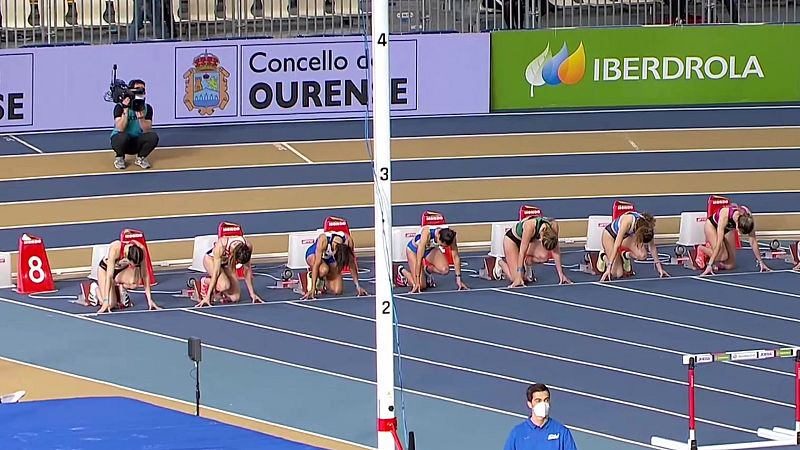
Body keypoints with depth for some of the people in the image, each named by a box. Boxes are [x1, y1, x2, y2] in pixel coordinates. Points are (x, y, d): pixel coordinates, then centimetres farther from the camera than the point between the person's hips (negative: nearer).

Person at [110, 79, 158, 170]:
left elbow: (147, 130, -14)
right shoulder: (120, 107, -15)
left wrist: (140, 116, -30)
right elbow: (120, 129, -26)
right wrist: (125, 110, -35)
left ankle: (140, 158, 2)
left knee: (153, 137, -24)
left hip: (137, 142, 3)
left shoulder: (147, 108, -5)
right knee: (123, 136, -37)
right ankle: (119, 158, -5)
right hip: (119, 140, -3)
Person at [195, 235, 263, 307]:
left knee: (235, 298, -9)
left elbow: (247, 270, -15)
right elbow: (216, 272, -35)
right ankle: (205, 282, -1)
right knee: (224, 285, -33)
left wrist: (252, 293, -8)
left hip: (227, 263, 4)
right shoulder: (221, 245, -41)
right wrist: (207, 296, -33)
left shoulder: (247, 246, -31)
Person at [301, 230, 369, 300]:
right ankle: (311, 276, -5)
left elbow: (352, 265, -18)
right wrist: (313, 289, -39)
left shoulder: (348, 241, -30)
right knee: (324, 270, -39)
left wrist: (357, 286, -15)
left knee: (337, 291, -15)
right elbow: (316, 264, -38)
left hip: (330, 258, 3)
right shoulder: (323, 240, -40)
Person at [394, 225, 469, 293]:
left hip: (431, 249, 4)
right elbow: (419, 258, -39)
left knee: (445, 270, -24)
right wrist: (417, 281, -37)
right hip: (414, 249, -4)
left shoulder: (450, 235, -30)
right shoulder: (426, 233, -42)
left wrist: (458, 278, -19)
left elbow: (456, 257, -19)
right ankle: (401, 271, 15)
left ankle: (427, 269, 10)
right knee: (421, 286, -14)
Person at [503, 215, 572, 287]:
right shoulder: (530, 226, -41)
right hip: (511, 238, -4)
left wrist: (561, 274, -19)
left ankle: (526, 262, 4)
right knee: (516, 277, -18)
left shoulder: (554, 225, -29)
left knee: (545, 256, -27)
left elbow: (555, 251, -19)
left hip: (530, 240, 4)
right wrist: (518, 277, -37)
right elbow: (522, 251, -37)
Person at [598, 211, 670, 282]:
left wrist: (659, 267, -11)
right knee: (618, 274, -14)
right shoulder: (628, 221, -41)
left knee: (642, 255, -24)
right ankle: (604, 256, 15)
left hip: (626, 235, 4)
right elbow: (617, 245, -39)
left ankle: (626, 255, 9)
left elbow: (652, 246, -12)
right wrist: (609, 268, -41)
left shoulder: (648, 225, -28)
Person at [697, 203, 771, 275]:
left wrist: (760, 262, -17)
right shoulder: (725, 215, -43)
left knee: (730, 265, -4)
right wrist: (709, 265, -44)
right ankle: (701, 249, 2)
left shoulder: (748, 218, -32)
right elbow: (719, 242, -43)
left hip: (728, 228, 4)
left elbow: (753, 241, -20)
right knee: (723, 256, -27)